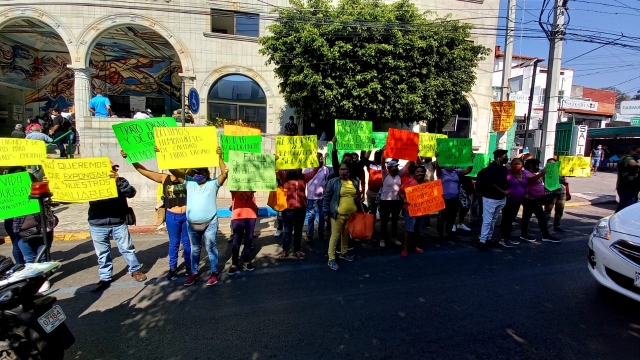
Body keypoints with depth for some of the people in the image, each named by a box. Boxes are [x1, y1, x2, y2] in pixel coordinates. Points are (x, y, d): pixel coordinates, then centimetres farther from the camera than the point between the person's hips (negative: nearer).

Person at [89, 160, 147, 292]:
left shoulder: (120, 181, 1)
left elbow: (131, 193, -13)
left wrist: (118, 182, -28)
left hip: (118, 223, -1)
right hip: (97, 225, 1)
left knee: (127, 248, 9)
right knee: (102, 252, 12)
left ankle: (135, 270, 25)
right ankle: (105, 277, 27)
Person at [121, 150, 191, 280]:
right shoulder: (164, 178, -2)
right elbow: (143, 170, -2)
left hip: (187, 215, 0)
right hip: (172, 216, 1)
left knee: (187, 242, 13)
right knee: (174, 243, 13)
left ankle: (188, 265, 29)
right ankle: (173, 268, 27)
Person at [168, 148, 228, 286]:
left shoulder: (213, 183, -4)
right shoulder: (189, 181, 4)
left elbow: (225, 173, -19)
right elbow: (173, 170, 1)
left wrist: (219, 157, -29)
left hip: (210, 223, -4)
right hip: (192, 224, 4)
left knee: (211, 248, 8)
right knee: (194, 249, 19)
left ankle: (214, 272, 23)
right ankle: (194, 272, 34)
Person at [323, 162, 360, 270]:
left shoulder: (354, 183, 7)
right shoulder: (333, 182, -8)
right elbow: (327, 198, -6)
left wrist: (358, 198, -1)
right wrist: (326, 213, -10)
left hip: (351, 214, 5)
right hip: (338, 214, -5)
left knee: (346, 235, 18)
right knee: (335, 236, -2)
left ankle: (343, 253, 37)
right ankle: (331, 259, 5)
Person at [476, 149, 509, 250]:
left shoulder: (504, 169, 8)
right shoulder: (490, 169, -14)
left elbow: (504, 182, 18)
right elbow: (491, 184, -16)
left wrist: (505, 191, 0)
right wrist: (503, 191, -8)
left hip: (501, 199, 8)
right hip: (490, 199, -8)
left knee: (494, 220, 14)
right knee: (487, 220, -5)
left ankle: (489, 238, 24)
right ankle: (482, 241, 1)